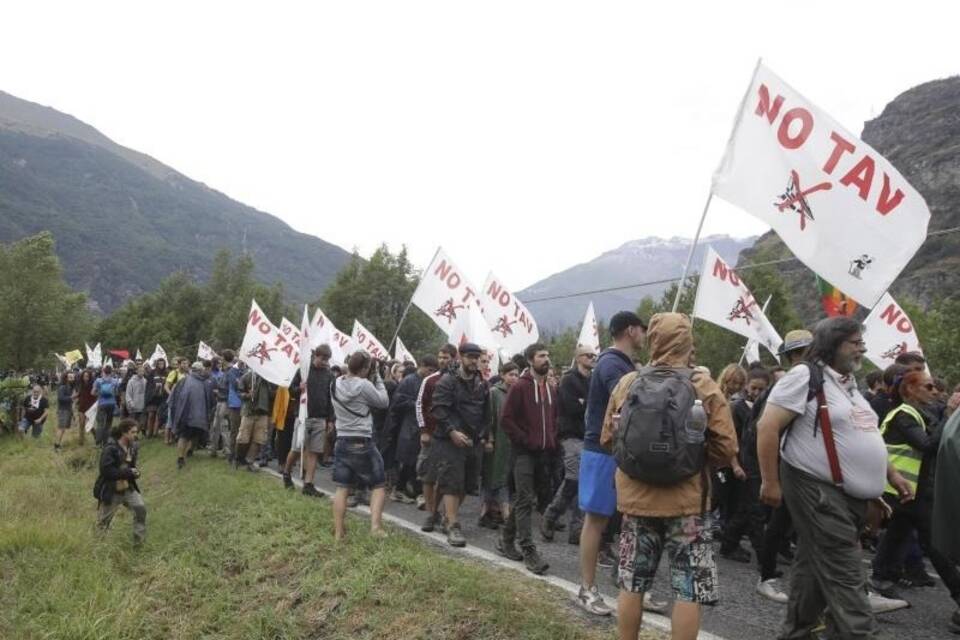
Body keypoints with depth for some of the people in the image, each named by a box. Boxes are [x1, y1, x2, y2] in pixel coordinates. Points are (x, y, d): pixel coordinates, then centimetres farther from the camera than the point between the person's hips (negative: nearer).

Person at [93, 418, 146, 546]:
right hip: (110, 491, -5)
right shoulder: (110, 449, -22)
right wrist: (128, 472, -26)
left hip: (127, 488, 5)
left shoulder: (132, 447, 0)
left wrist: (135, 472, -8)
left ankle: (139, 541, -3)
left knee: (141, 508, -14)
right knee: (104, 521, 12)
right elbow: (106, 471, -28)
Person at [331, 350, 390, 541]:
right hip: (362, 442, -5)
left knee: (342, 487, 8)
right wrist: (377, 377, -1)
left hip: (342, 441, 6)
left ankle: (338, 531, 9)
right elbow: (384, 402, -4)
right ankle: (375, 526, -2)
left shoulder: (337, 383, 5)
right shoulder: (364, 385, -15)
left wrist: (372, 378, 6)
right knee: (379, 484, 8)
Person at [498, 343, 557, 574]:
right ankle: (529, 551, -7)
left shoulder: (550, 389, 14)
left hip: (544, 453, 7)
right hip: (524, 453, -7)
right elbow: (506, 419, -11)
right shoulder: (520, 387, -7)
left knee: (525, 499, 13)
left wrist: (552, 440, 9)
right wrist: (525, 440, -13)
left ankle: (506, 540, 27)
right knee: (525, 500, -7)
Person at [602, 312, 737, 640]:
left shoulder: (626, 383, -1)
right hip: (686, 499, -2)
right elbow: (726, 449, -8)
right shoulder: (705, 387, -7)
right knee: (689, 589, 8)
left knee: (631, 583, 14)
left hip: (635, 496, 3)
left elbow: (607, 439, 6)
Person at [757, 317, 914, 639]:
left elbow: (862, 439, 25)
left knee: (816, 567, 16)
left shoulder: (848, 383, 16)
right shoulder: (806, 377, -13)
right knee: (845, 577, -7)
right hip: (819, 491, -9)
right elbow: (767, 427, -18)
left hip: (851, 496, 9)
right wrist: (770, 482, -19)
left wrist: (890, 474, 17)